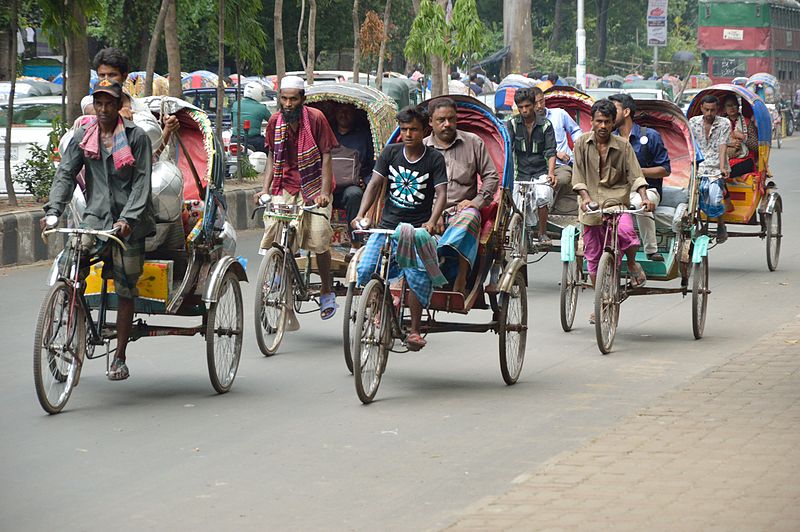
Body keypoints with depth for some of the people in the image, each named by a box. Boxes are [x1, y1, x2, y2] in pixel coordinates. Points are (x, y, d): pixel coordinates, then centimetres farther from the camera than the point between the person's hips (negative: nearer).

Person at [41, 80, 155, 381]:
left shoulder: (136, 137, -1)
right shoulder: (83, 138, 9)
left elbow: (142, 183, -6)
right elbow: (65, 174, 4)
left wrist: (128, 218, -19)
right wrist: (53, 211, -12)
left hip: (129, 222, -2)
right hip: (96, 215, 2)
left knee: (125, 290, 0)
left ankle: (119, 359, 9)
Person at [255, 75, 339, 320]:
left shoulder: (315, 118, -8)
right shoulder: (275, 121, 4)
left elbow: (326, 156, -7)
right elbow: (272, 157, 13)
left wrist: (324, 192, -16)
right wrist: (265, 189, 0)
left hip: (313, 187, -3)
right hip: (284, 187, 3)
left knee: (319, 240, -12)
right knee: (274, 242, -12)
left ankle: (326, 292, 12)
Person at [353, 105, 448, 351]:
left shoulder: (434, 159, -1)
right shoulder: (391, 152, 6)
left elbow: (441, 193, -9)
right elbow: (375, 184, 3)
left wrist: (431, 222, -26)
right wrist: (361, 215, -12)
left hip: (418, 229, -3)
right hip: (388, 225, 3)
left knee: (417, 274, -25)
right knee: (365, 270, -16)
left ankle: (414, 330, -11)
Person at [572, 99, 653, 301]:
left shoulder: (623, 146, 0)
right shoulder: (582, 144, 2)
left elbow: (635, 175, -3)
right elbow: (578, 177, 1)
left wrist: (644, 197, -19)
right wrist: (586, 197, -15)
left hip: (617, 202, -2)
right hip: (591, 208, 2)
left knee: (625, 230, -32)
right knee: (594, 257, 6)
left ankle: (632, 265, -1)